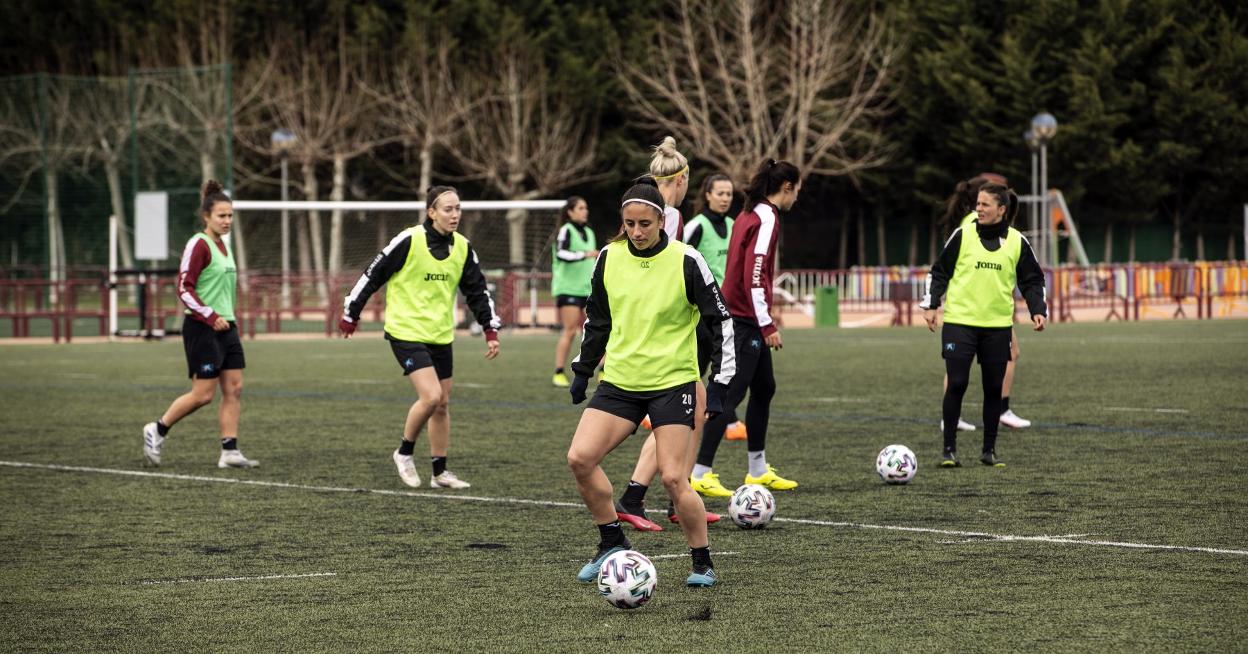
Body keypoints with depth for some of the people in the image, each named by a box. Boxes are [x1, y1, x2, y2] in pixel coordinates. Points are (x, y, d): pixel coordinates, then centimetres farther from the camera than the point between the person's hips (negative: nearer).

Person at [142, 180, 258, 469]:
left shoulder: (223, 244, 14)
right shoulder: (198, 245, -12)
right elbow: (184, 289, -17)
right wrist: (211, 317, -21)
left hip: (226, 327, 9)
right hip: (201, 328, -9)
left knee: (234, 389, 1)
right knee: (203, 394, -7)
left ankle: (230, 451, 3)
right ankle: (157, 430, 11)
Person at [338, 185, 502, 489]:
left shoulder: (462, 248, 2)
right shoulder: (408, 241, -15)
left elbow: (477, 291, 10)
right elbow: (373, 275, -8)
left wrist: (491, 331, 1)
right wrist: (350, 314, -3)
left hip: (441, 336, 6)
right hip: (406, 332, -6)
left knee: (442, 404, 9)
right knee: (431, 396, -18)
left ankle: (440, 472, 20)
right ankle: (404, 453, 4)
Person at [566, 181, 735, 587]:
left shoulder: (685, 261, -11)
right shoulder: (609, 258, 1)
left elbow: (720, 321, -5)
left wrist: (720, 385, -9)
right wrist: (583, 371, 17)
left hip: (672, 382, -4)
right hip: (619, 381, 4)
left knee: (673, 480, -11)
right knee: (579, 458, -11)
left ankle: (703, 564, 7)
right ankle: (613, 545, 8)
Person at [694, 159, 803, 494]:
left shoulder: (748, 215, 14)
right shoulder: (767, 218, -14)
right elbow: (754, 275, -21)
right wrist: (768, 325, -19)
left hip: (743, 319, 10)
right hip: (745, 319, -10)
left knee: (764, 388, 17)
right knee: (731, 393, -10)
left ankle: (758, 470, 24)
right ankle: (701, 473, -11)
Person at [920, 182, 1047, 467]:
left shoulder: (1017, 242, 4)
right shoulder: (962, 235, 0)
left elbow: (1032, 280, 11)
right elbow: (939, 272, 5)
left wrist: (1038, 311, -3)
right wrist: (931, 305, -4)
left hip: (998, 325, 2)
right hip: (959, 322, -2)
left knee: (994, 389, 5)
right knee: (956, 385, -7)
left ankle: (989, 450, 16)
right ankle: (949, 449, 2)